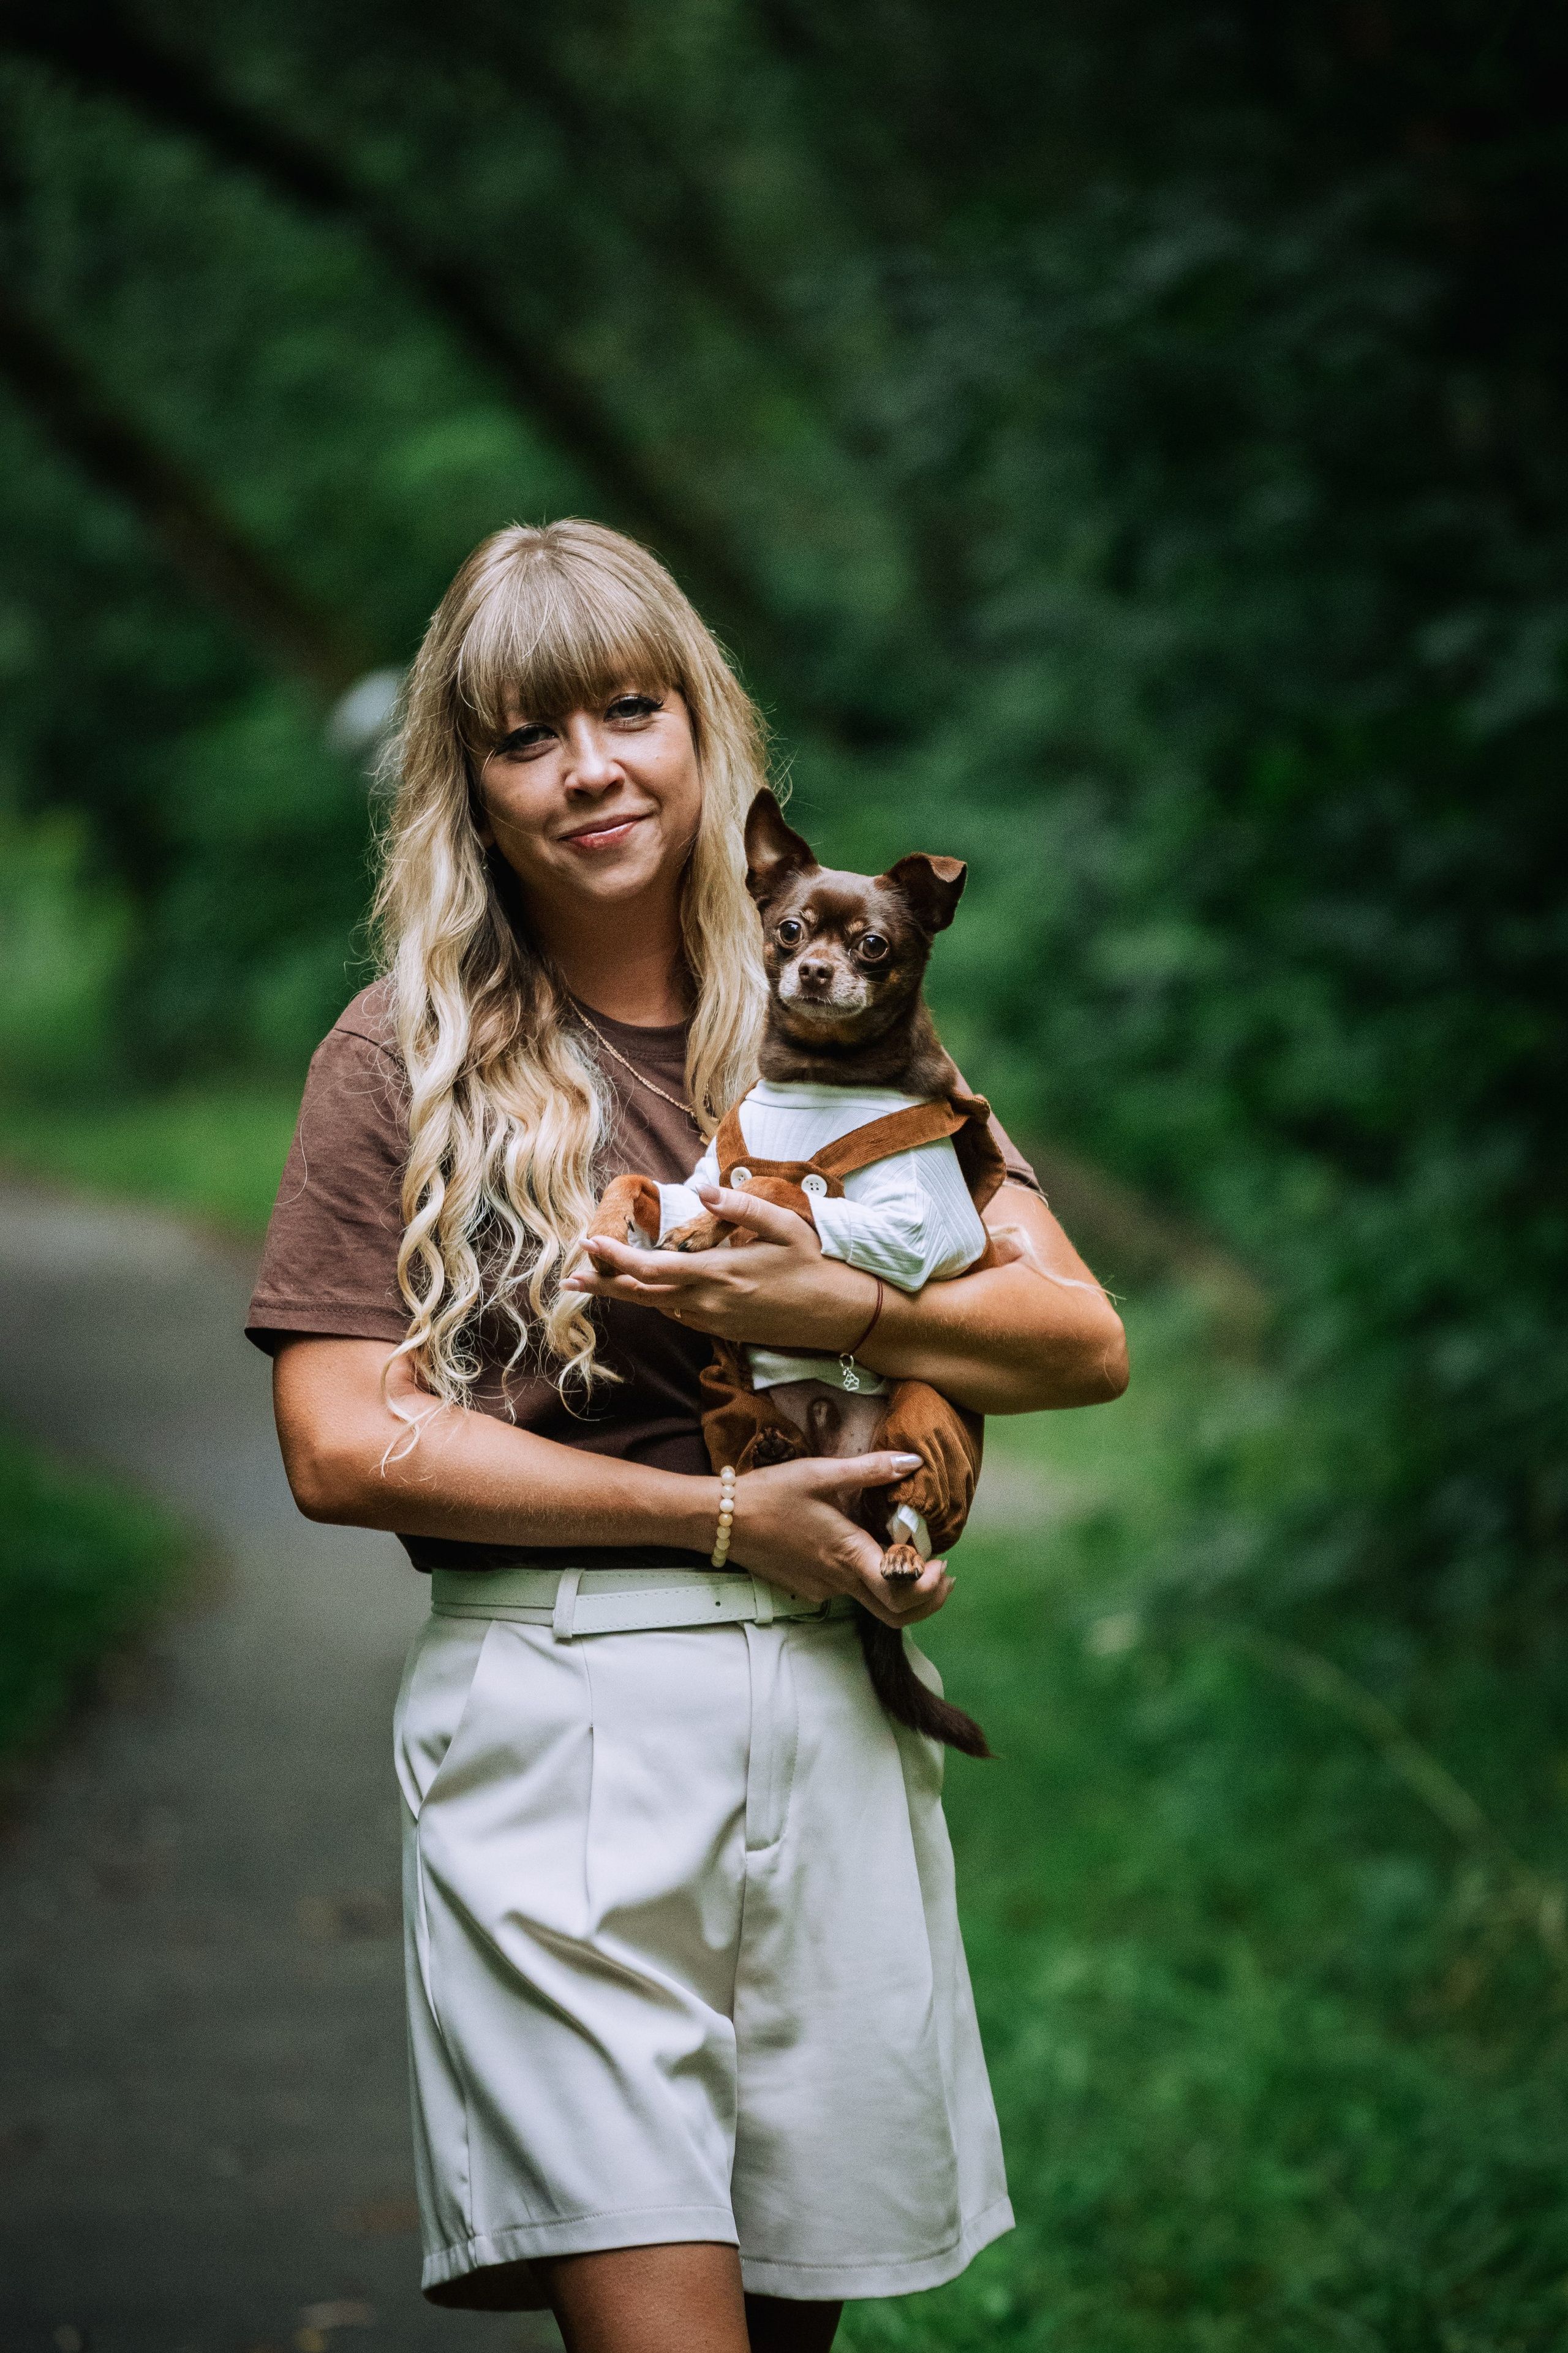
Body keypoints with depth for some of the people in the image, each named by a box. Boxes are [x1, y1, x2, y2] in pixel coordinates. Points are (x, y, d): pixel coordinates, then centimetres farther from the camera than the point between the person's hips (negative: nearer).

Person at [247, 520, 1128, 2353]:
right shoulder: (403, 1055, 2)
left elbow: (1086, 1343, 6)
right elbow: (341, 1448, -6)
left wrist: (840, 1310, -13)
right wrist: (723, 1516, -10)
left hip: (829, 1708, 3)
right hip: (554, 1707, -3)